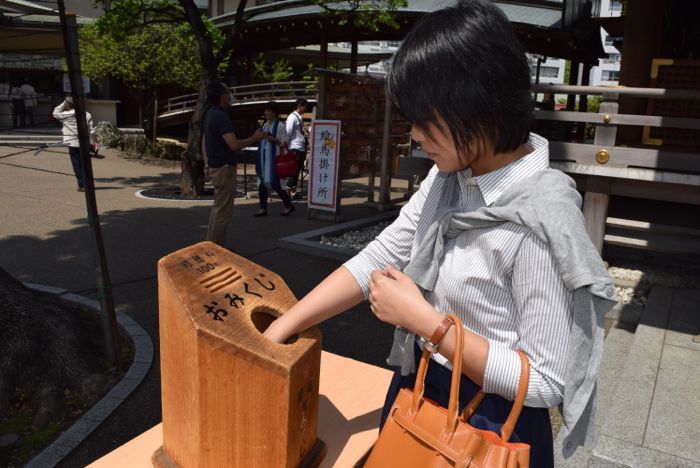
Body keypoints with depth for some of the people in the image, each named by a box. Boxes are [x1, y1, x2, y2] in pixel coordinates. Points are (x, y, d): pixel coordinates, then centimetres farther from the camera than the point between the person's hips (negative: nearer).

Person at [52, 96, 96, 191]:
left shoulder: (67, 115, -8)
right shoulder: (87, 114, 1)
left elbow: (55, 113, 11)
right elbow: (92, 130, 0)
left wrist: (63, 104, 10)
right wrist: (93, 142, 6)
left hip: (73, 143, -3)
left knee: (77, 166, 3)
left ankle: (81, 185, 3)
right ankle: (87, 184, 16)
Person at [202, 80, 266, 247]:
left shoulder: (209, 115, 12)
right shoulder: (221, 116, -19)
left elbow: (204, 142, 18)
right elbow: (234, 145, -25)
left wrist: (207, 164, 23)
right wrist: (254, 138, -12)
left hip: (214, 167, 10)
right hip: (224, 168, -10)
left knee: (217, 208, 18)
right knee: (223, 210, -3)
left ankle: (211, 245, 24)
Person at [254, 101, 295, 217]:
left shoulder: (280, 126, -6)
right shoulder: (265, 125, 15)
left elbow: (284, 143, -8)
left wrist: (274, 140, -23)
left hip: (273, 158, -7)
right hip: (263, 158, 7)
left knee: (274, 183, -5)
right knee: (261, 182, 7)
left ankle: (288, 205, 11)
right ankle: (263, 208, 15)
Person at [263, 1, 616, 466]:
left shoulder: (539, 221, -29)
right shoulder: (449, 178, -7)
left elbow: (545, 382, -24)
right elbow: (375, 260, -4)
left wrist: (424, 319, -25)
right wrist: (278, 332, -8)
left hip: (488, 427, -6)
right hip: (419, 392, 7)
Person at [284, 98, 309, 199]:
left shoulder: (300, 118, 15)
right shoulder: (292, 117, -10)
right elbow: (288, 133, -14)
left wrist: (305, 148, 14)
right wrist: (288, 148, -16)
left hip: (301, 148, 8)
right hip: (294, 148, -8)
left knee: (297, 171, 12)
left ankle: (293, 192, 19)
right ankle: (288, 192, 2)